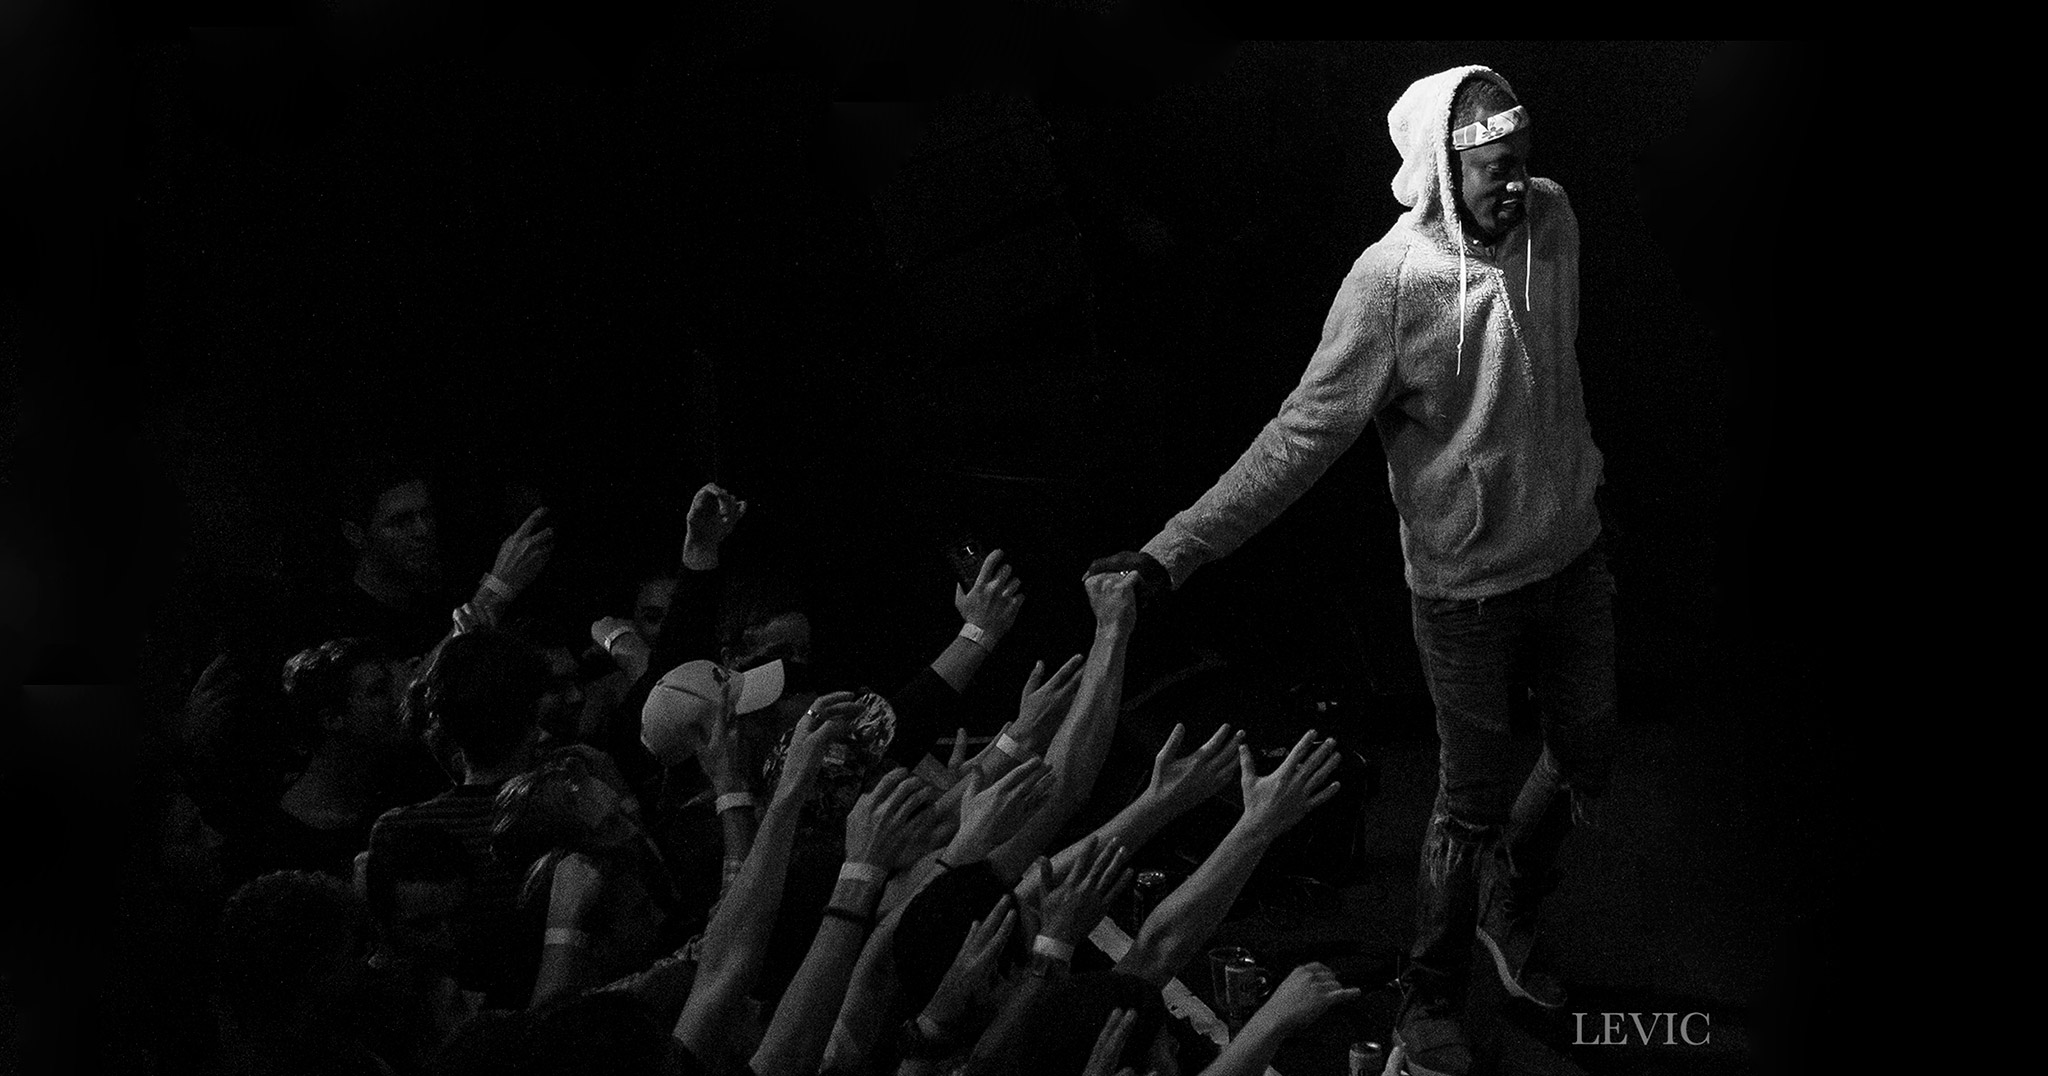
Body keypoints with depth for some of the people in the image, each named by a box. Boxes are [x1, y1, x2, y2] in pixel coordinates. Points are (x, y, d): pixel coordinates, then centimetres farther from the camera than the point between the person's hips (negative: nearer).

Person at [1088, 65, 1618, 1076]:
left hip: (1574, 556, 6)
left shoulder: (1551, 217, -8)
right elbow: (1302, 436, -22)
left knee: (1584, 762, 19)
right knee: (1472, 804, 6)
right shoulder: (1391, 282, -24)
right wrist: (1174, 549, -28)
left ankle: (1510, 912, 49)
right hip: (1468, 586, -6)